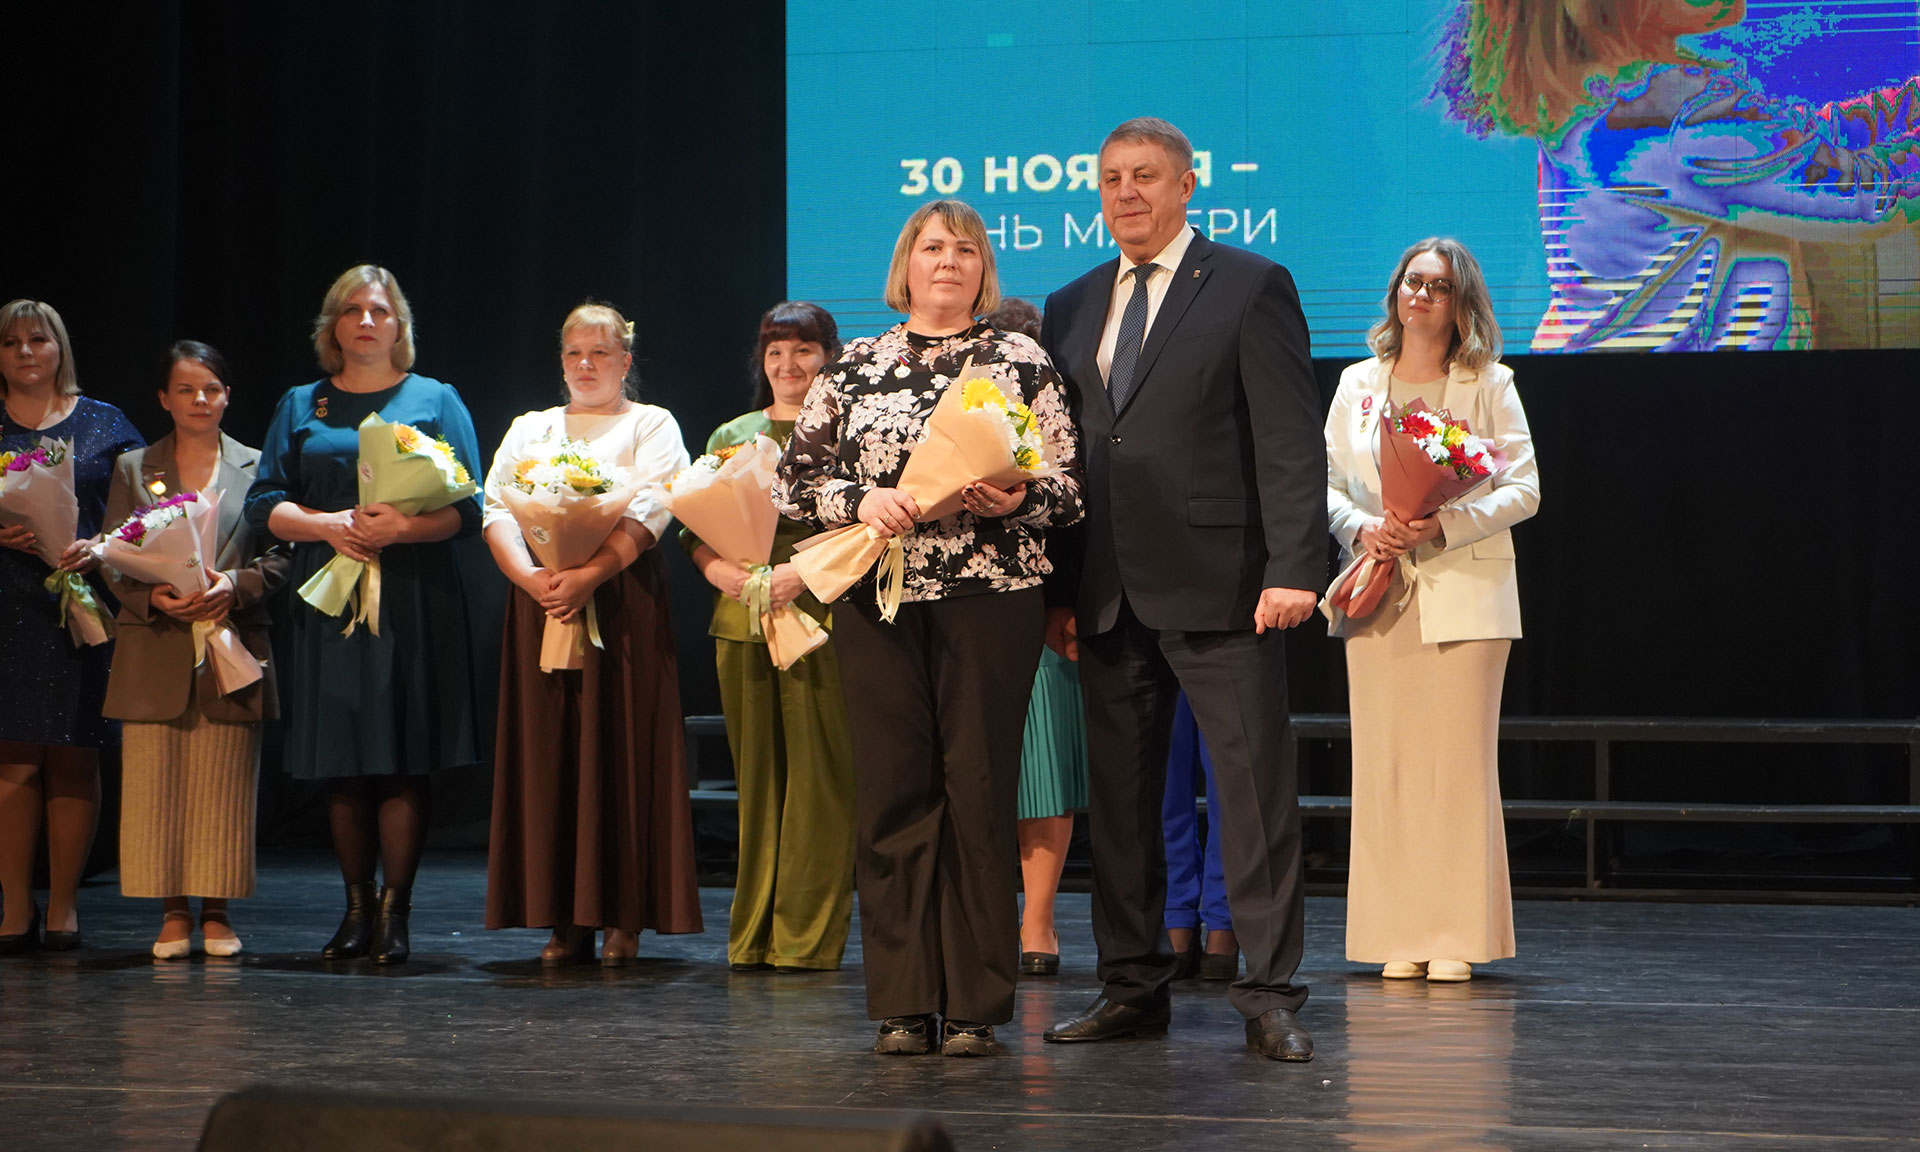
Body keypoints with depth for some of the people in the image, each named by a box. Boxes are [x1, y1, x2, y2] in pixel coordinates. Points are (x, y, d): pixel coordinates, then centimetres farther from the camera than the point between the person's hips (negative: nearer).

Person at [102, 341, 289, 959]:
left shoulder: (257, 467, 10)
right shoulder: (133, 468, 11)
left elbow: (280, 556, 6)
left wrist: (235, 585, -12)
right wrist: (153, 597, -12)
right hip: (155, 651, 0)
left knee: (224, 787, -1)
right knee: (155, 786, -2)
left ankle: (216, 912, 8)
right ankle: (172, 913, 6)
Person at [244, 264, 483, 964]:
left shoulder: (435, 401, 9)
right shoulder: (301, 407, 15)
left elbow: (467, 510, 1)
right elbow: (263, 504, 8)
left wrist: (401, 527, -17)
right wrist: (328, 525, -10)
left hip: (413, 601, -2)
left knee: (405, 761, -6)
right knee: (341, 764, 1)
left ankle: (394, 911, -3)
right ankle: (356, 908, 9)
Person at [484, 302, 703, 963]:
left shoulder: (652, 426, 9)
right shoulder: (529, 430, 20)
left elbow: (647, 516, -7)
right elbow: (496, 511, 6)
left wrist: (590, 575, -22)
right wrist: (530, 578, -13)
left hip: (623, 604, -3)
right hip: (540, 604, 3)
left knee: (622, 750, -6)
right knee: (549, 753, -1)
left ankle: (623, 917, -3)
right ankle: (564, 919, 2)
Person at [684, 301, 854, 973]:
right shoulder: (731, 437, 17)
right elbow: (692, 529, 14)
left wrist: (804, 571, -18)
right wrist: (720, 569, -7)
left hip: (821, 621, -4)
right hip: (742, 620, 4)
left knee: (817, 778, -5)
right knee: (756, 777, 7)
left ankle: (808, 936, 1)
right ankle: (754, 936, 12)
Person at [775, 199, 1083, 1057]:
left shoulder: (1022, 363, 8)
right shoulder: (855, 368, 13)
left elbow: (1070, 487, 6)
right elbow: (795, 478, 11)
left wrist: (1014, 501, -14)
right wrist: (861, 501, -8)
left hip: (990, 599, -2)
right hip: (877, 601, 2)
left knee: (979, 794, -3)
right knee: (891, 795, 0)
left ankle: (974, 1005, 5)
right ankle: (902, 1004, 8)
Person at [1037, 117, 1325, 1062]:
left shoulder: (1249, 286, 0)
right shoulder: (1072, 307, 16)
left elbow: (1289, 440, -6)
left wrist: (1293, 567, -15)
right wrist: (1057, 588, 9)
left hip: (1219, 585, -5)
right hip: (1108, 595, 6)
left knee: (1256, 789, -4)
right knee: (1118, 797, 9)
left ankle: (1268, 995, 0)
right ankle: (1132, 985, 18)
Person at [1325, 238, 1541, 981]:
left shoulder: (1490, 384, 5)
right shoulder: (1358, 384, 13)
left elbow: (1524, 488, 0)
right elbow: (1325, 481, 12)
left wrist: (1444, 525, -14)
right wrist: (1362, 528, -9)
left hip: (1464, 591, -2)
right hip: (1378, 594, 2)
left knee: (1460, 764, -5)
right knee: (1384, 764, -1)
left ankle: (1456, 938, 0)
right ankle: (1400, 936, 5)